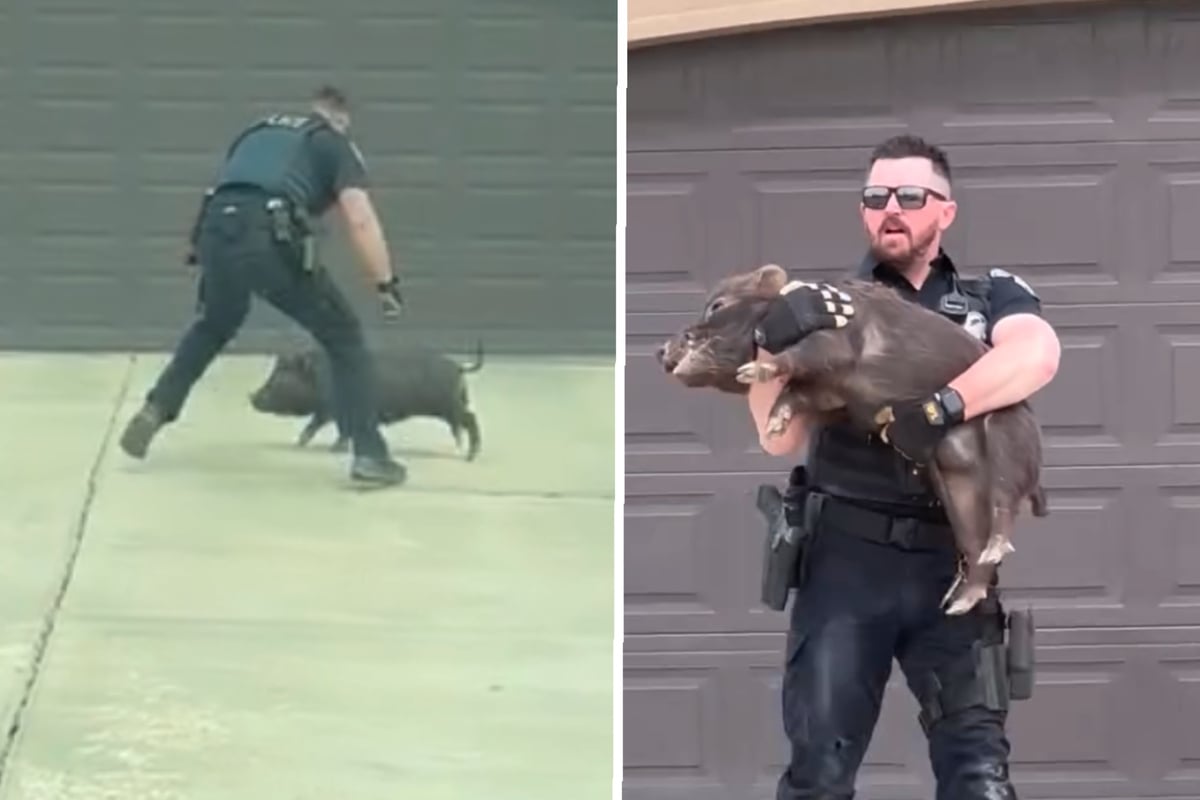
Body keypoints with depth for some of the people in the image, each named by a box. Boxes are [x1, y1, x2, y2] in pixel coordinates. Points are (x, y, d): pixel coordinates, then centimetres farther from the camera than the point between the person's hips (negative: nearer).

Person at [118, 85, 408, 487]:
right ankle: (369, 454, 3)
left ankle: (156, 410, 32)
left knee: (214, 324, 36)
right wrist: (386, 283, 4)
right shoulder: (337, 145, 17)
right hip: (269, 238, -5)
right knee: (343, 337, 11)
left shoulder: (260, 130, 32)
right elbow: (360, 220, 1)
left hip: (214, 229, 5)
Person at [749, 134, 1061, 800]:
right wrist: (773, 346, -19)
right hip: (846, 556, 0)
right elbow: (780, 437, 1)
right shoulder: (828, 304, 9)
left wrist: (940, 406, -30)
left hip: (952, 560, 0)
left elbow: (1037, 352, -15)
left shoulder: (992, 296, 9)